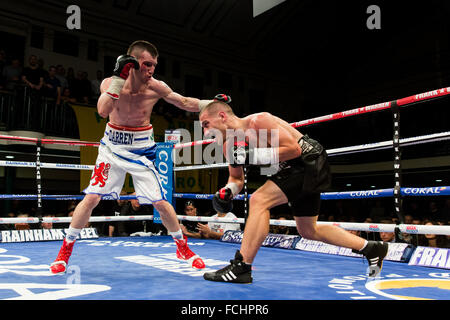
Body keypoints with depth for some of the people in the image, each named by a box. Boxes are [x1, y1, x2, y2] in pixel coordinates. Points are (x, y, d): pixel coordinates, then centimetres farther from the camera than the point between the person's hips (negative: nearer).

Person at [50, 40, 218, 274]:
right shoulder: (110, 83, -13)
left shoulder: (156, 88, -11)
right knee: (91, 198, -5)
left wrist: (211, 104, -8)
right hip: (112, 147, 0)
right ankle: (65, 250, 16)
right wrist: (118, 78, -36)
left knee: (161, 203, -2)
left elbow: (185, 103, 3)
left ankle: (183, 248, 20)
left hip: (141, 150, 0)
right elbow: (102, 111, -32)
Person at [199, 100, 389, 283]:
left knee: (259, 201, -24)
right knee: (308, 231, 17)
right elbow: (236, 178, 12)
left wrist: (254, 155, -30)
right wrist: (227, 191, -10)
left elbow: (294, 149, -26)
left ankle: (241, 267, -18)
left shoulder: (258, 121, -24)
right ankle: (371, 249, 29)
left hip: (310, 161, -10)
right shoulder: (229, 146, 1)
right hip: (296, 170, 10)